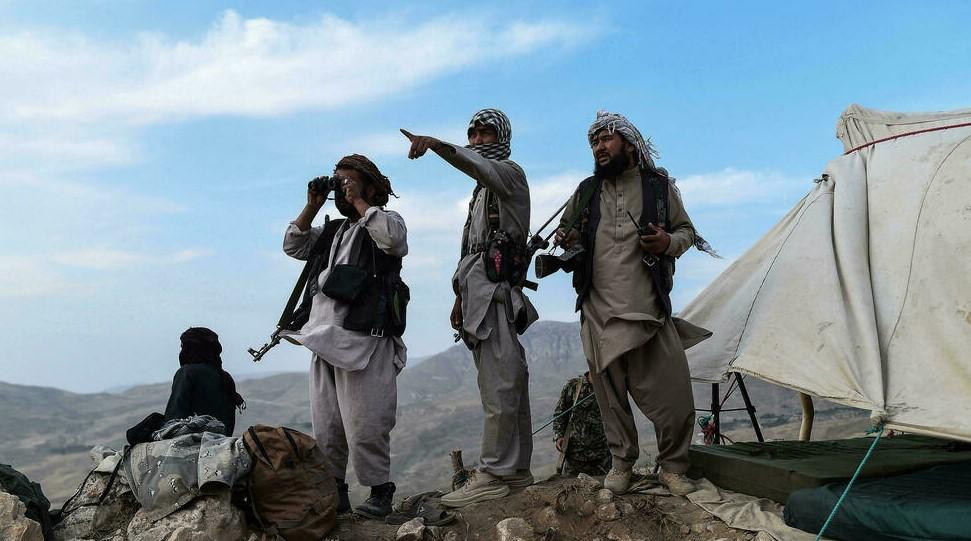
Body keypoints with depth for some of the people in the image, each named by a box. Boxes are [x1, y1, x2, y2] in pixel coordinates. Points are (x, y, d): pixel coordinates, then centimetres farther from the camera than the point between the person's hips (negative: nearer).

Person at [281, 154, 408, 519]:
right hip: (323, 340, 7)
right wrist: (312, 205, 12)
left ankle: (379, 491, 7)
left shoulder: (387, 221, 4)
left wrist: (358, 202, -9)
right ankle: (332, 491, 21)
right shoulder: (332, 231, 23)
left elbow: (393, 238, -18)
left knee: (364, 428, -7)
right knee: (325, 429, 11)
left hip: (364, 342, -7)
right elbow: (294, 246, 22)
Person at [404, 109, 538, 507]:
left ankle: (493, 474, -9)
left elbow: (475, 163, -22)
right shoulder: (481, 191, 30)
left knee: (499, 388, -11)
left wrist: (435, 143, -40)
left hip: (496, 292, -9)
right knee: (509, 385, 8)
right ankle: (516, 470, 12)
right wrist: (460, 297, 20)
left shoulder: (509, 173, 3)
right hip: (477, 292, 9)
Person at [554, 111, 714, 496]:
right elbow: (566, 229, 25)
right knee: (610, 393, 6)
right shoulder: (586, 192, 13)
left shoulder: (659, 186, 8)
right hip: (599, 312, 2)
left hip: (649, 309, -1)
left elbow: (687, 231, 14)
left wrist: (669, 242, -10)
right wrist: (565, 239, 0)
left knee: (671, 392, -3)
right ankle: (621, 464, 22)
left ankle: (672, 467, 16)